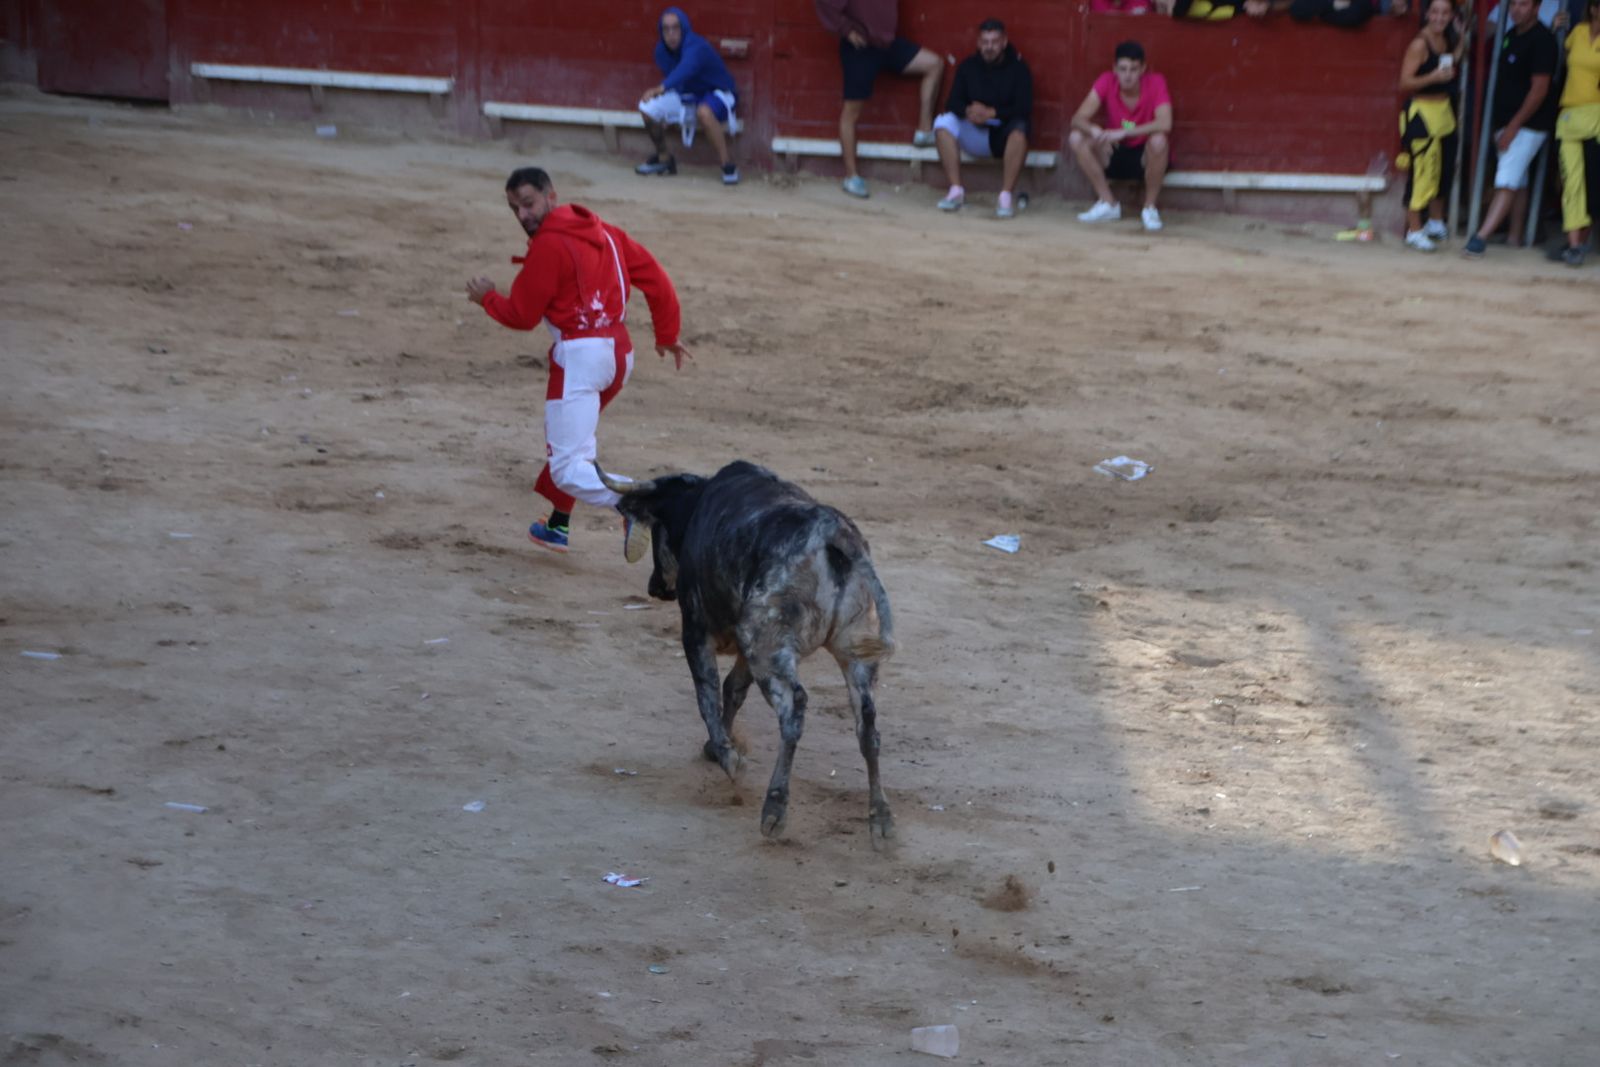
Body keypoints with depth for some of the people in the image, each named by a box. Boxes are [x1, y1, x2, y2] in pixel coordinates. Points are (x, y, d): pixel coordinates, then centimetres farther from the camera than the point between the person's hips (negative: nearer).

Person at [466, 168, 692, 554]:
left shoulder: (547, 246, -11)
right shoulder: (602, 231, 12)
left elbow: (521, 315, -5)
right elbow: (655, 277, 9)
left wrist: (486, 298, 13)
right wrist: (667, 335, 15)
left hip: (579, 354, -9)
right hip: (618, 351, 9)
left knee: (569, 468, -11)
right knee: (569, 442, 29)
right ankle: (558, 526, 39)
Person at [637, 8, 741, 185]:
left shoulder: (696, 47, -33)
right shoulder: (662, 51, -9)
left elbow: (685, 69, -54)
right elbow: (669, 77, 4)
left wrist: (661, 88, -69)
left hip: (716, 94, -7)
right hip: (687, 96, 7)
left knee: (703, 112, -41)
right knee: (648, 109, -9)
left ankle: (728, 165, -31)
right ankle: (663, 158, 14)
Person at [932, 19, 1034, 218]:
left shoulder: (1018, 67, -7)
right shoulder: (968, 66, 2)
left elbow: (1024, 108, -16)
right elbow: (953, 102, -4)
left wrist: (992, 113, -30)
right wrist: (967, 111, -28)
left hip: (1004, 134, -3)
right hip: (976, 135, 3)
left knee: (1019, 130, -37)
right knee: (943, 123, -22)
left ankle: (1006, 196, -36)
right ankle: (956, 191, -23)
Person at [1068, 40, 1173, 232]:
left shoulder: (1155, 83, -19)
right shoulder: (1106, 82, -12)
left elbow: (1165, 124, -33)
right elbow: (1078, 119, -17)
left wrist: (1124, 132, -40)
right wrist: (1095, 131, -41)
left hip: (1145, 157, -3)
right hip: (1115, 154, 3)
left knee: (1158, 140, -36)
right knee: (1076, 138, -20)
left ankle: (1150, 207, -14)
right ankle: (1108, 204, -10)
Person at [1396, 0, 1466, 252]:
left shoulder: (1446, 41, 10)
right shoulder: (1419, 44, -13)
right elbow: (1405, 82, -17)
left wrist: (1459, 50, 7)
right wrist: (1433, 77, -30)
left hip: (1444, 110, 8)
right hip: (1422, 112, -8)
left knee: (1444, 170, 15)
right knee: (1422, 172, -8)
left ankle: (1436, 223, 31)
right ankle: (1414, 231, -2)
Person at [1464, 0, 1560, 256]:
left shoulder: (1541, 40, -14)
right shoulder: (1511, 35, 11)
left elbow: (1539, 89, -18)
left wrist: (1513, 127, -18)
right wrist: (1499, 124, 15)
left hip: (1528, 125, -9)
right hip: (1507, 122, 9)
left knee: (1507, 182, -14)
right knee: (1518, 182, 14)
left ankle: (1481, 237, -22)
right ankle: (1516, 235, 21)